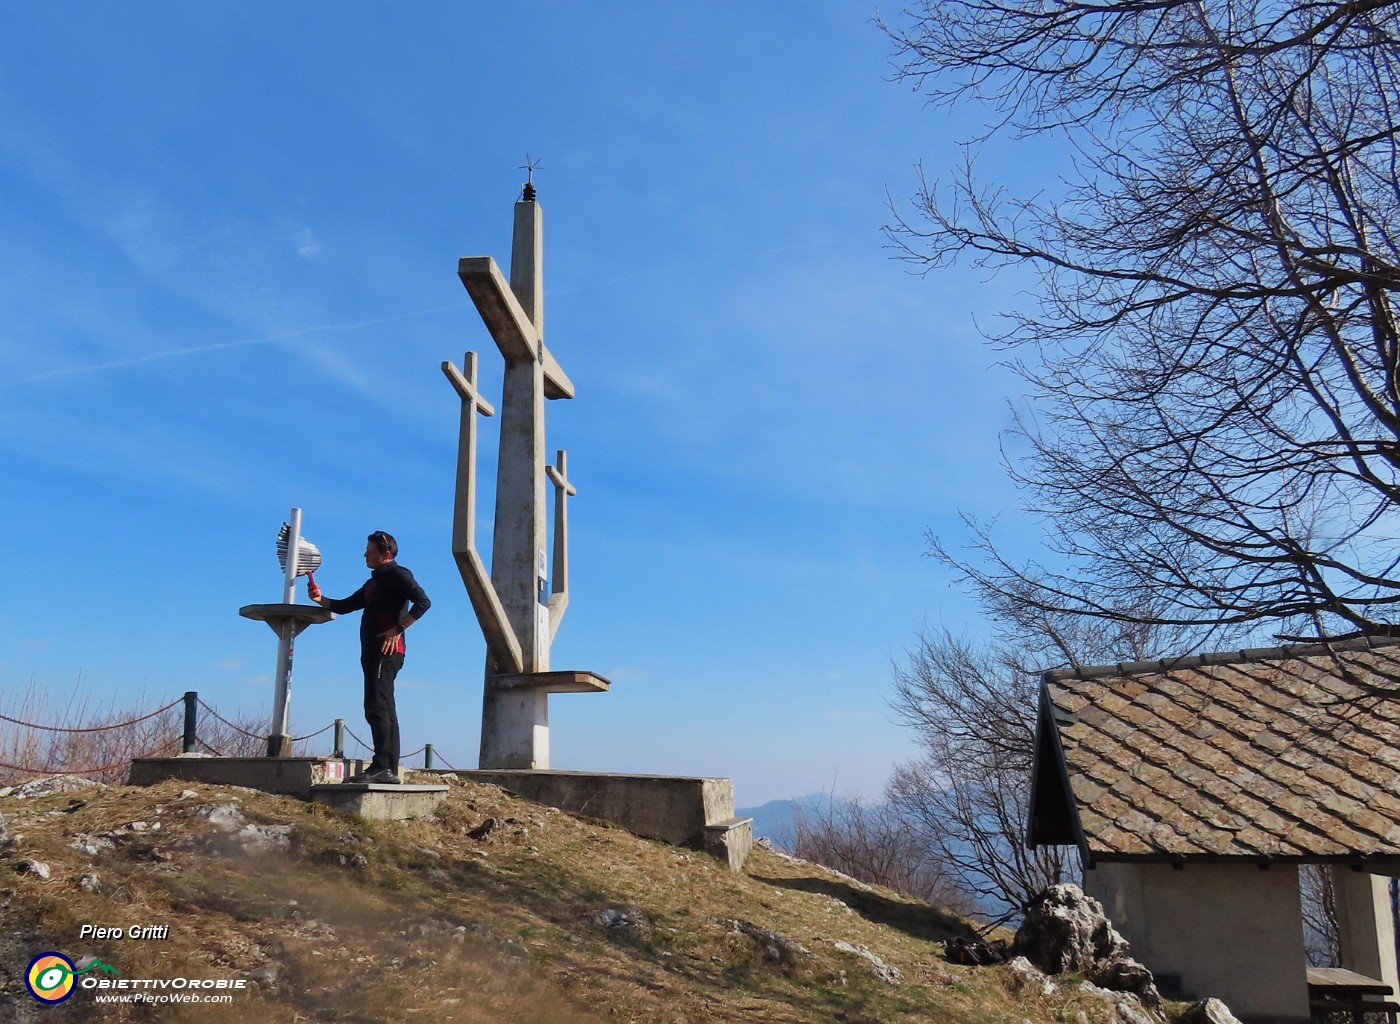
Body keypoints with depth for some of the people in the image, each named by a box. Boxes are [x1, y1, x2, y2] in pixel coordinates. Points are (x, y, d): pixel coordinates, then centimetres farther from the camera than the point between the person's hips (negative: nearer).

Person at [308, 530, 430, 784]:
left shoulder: (397, 575, -2)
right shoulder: (373, 583, 26)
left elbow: (422, 601, -16)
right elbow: (344, 606, 27)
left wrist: (398, 629, -20)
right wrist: (320, 599, 10)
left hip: (386, 652, -10)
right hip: (373, 653, 10)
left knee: (376, 708, -15)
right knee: (385, 710, 7)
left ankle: (382, 766, -19)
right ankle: (390, 770, 8)